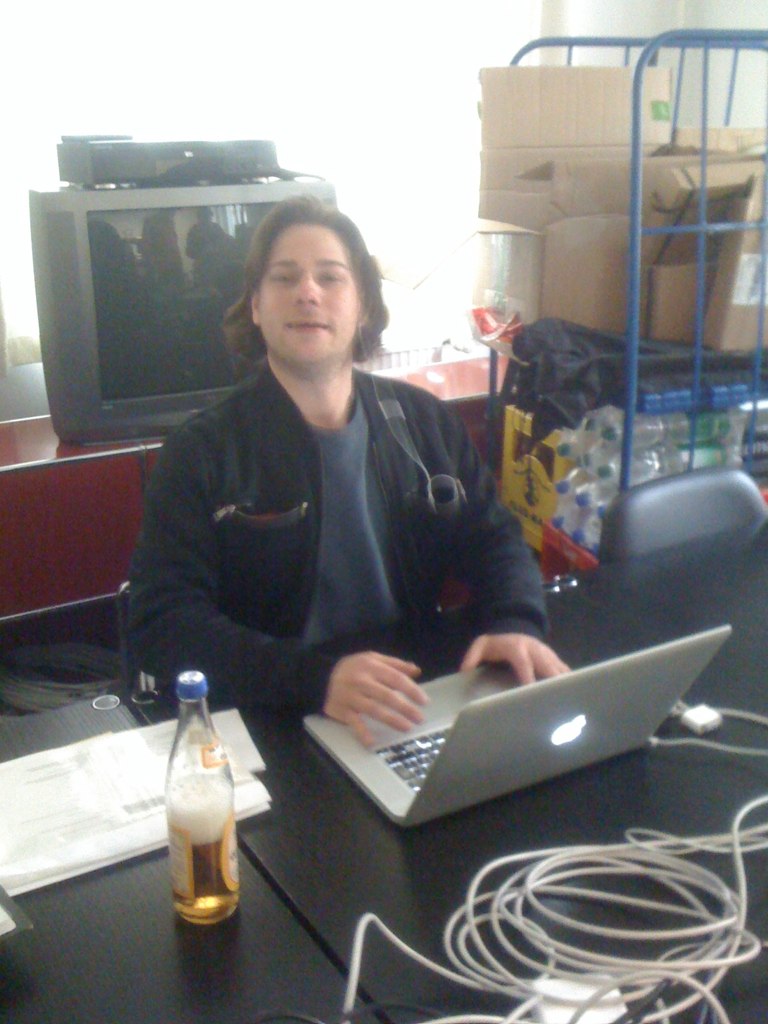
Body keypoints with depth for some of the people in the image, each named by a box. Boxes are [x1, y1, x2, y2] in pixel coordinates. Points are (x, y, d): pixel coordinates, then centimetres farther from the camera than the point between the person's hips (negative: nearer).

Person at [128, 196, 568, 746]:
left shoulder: (426, 422, 8)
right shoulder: (202, 451, -5)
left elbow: (497, 541, 13)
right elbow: (161, 623, -13)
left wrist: (516, 624, -12)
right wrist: (314, 677, -29)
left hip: (426, 699, 5)